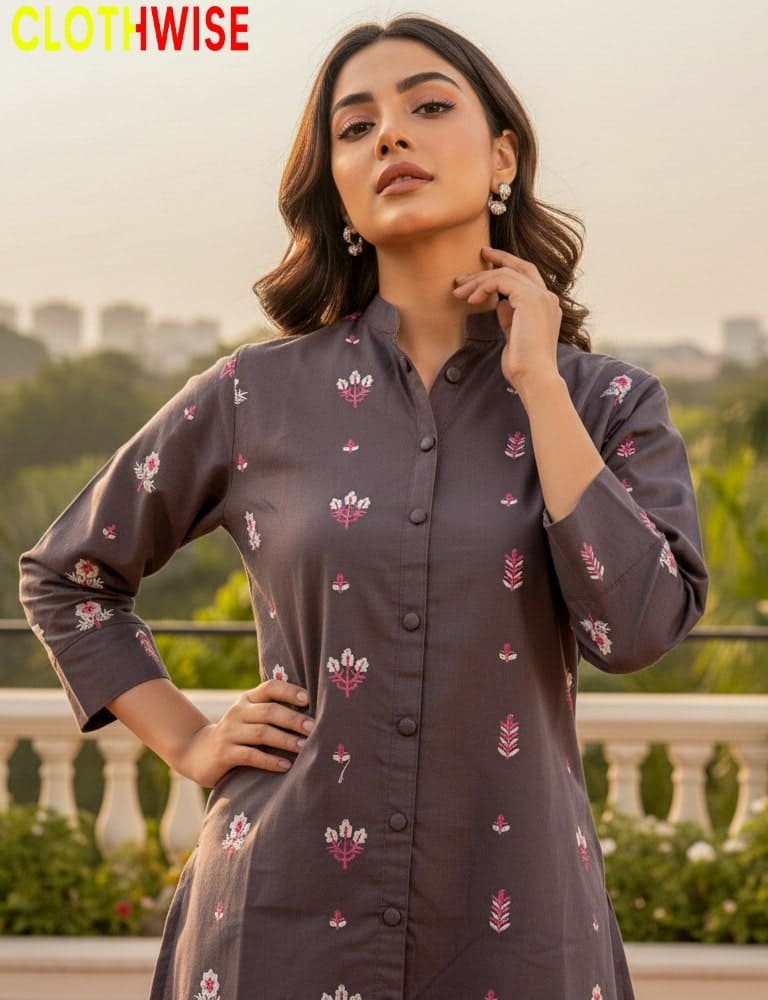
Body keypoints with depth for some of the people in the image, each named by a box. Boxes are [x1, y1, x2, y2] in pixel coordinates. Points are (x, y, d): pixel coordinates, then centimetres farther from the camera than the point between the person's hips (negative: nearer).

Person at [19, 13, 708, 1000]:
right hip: (291, 914, 0)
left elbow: (636, 626, -16)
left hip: (511, 917, 1)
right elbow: (66, 573, 12)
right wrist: (188, 744, 3)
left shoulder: (608, 401, 1)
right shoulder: (257, 395, 0)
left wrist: (536, 379, -11)